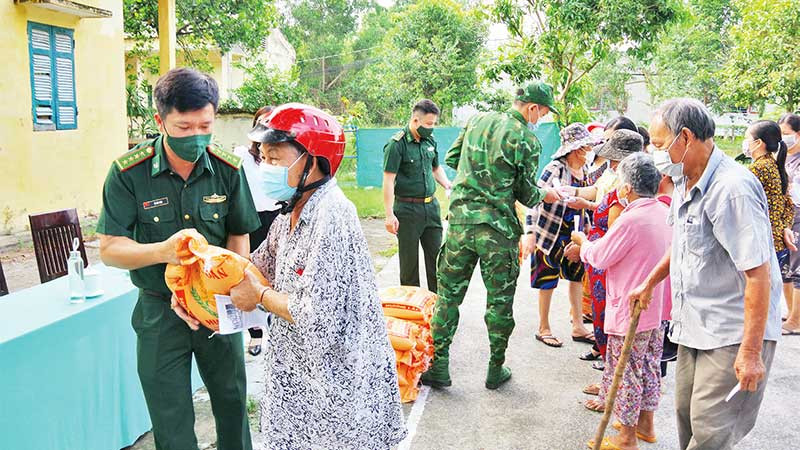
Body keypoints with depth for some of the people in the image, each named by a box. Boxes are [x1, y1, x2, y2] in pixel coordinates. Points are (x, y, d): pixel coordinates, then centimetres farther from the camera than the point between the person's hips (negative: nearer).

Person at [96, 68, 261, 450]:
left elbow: (239, 238, -1)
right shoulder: (129, 172, -15)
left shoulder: (229, 169, -9)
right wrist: (163, 251, -34)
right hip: (159, 310, -2)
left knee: (233, 403, 19)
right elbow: (109, 249, -14)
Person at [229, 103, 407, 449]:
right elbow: (262, 265, 17)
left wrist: (260, 296, -13)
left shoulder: (330, 216, -24)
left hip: (340, 382, -8)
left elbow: (318, 320, -28)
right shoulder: (292, 213, 5)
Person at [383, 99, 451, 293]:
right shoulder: (396, 144, -12)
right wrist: (390, 215, -19)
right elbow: (388, 181, -15)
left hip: (431, 206, 6)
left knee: (436, 256, 8)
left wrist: (448, 185, 6)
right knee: (409, 260, 4)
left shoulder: (430, 140, 9)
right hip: (407, 209, -6)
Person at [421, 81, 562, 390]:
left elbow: (451, 158, 16)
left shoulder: (477, 120, 8)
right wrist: (546, 195, 18)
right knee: (499, 301, 10)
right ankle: (496, 370, 21)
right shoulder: (527, 140, -6)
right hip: (498, 229, -4)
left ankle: (439, 367, 14)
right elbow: (526, 193, -3)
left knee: (449, 294, 11)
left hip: (460, 221, 4)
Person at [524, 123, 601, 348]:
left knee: (577, 275, 9)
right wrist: (531, 233, -22)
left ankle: (578, 326, 21)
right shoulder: (555, 169, -18)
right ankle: (543, 329, 17)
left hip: (574, 233, 7)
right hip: (551, 233, -7)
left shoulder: (585, 170, 5)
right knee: (548, 281, 3)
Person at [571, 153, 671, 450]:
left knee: (626, 372, 5)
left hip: (631, 311, -8)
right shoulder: (664, 213, 2)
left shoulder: (631, 219, -24)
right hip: (658, 306, 8)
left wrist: (582, 241, 4)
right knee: (650, 366, 20)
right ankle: (645, 423, 35)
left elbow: (599, 258, -15)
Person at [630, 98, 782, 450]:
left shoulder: (733, 189, -23)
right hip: (693, 326, 9)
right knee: (687, 414, 16)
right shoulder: (685, 183, 7)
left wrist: (751, 352, -24)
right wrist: (649, 283, 28)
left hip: (733, 332, -9)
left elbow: (758, 273, -25)